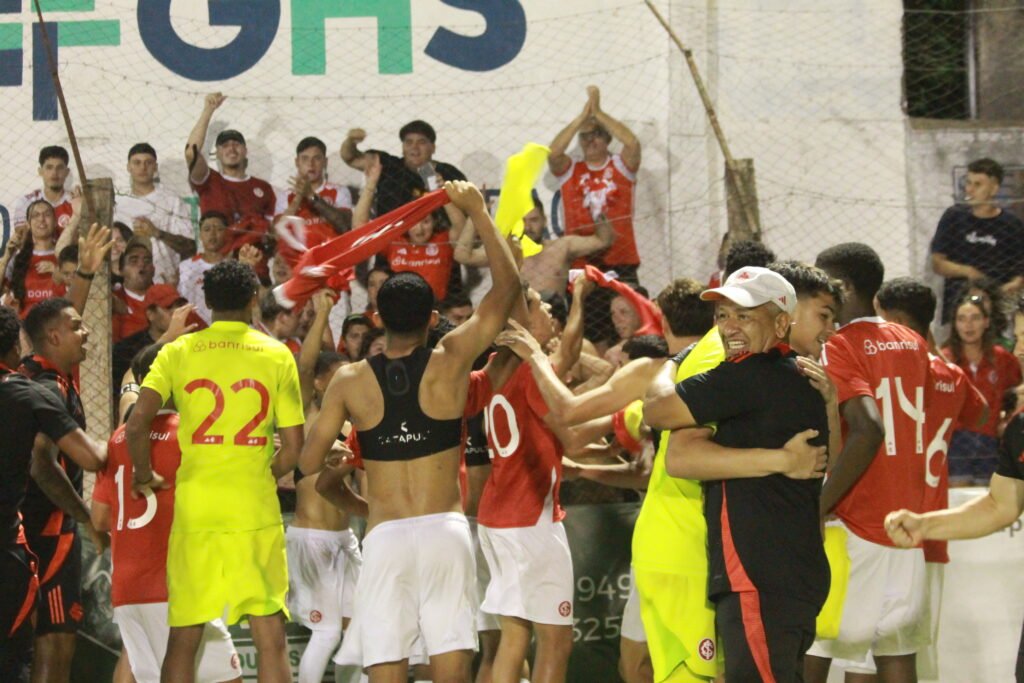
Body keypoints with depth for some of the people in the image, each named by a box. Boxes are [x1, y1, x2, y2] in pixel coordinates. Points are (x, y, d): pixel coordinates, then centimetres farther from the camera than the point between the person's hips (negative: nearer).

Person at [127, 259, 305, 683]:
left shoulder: (178, 352, 3)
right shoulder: (277, 355, 3)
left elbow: (137, 423, -7)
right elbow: (293, 446, 0)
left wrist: (144, 475, 10)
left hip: (194, 509, 1)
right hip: (257, 511, -1)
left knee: (183, 639, 7)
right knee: (270, 636, 1)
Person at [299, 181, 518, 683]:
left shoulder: (349, 382, 2)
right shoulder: (450, 362, 0)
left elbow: (309, 463, 6)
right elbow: (507, 286, 8)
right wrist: (478, 211, 14)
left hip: (384, 536, 0)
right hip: (445, 529, 0)